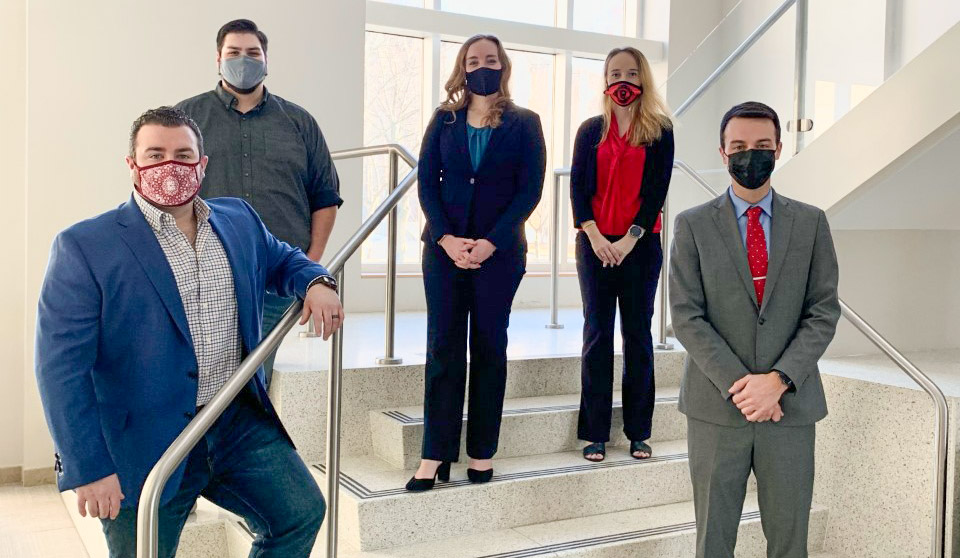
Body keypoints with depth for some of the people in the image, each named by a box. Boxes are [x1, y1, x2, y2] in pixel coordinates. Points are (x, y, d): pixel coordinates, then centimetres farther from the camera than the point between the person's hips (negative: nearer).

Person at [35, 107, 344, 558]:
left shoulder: (239, 220, 7)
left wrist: (315, 282, 2)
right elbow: (61, 368, -12)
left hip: (241, 423, 5)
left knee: (302, 512, 3)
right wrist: (90, 469, -16)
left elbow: (281, 259, 27)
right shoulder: (83, 247, -10)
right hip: (145, 447, -4)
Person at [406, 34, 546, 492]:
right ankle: (436, 455, 6)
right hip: (444, 249, 2)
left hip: (499, 251, -1)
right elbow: (427, 181, 3)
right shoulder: (444, 120, 9)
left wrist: (491, 243, -14)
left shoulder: (524, 123, 3)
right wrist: (446, 238, -12)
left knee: (489, 348, 5)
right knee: (442, 348, 0)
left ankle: (481, 453, 13)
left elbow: (530, 189, -4)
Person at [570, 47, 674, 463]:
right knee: (597, 335, 2)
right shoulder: (591, 130, 9)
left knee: (638, 335, 4)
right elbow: (577, 186, 3)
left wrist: (630, 239, -11)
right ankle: (595, 434, 7)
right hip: (595, 244, 1)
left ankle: (638, 433, 12)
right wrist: (594, 235, -10)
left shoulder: (659, 131, 5)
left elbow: (657, 191, -2)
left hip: (640, 245, -1)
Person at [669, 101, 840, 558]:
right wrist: (739, 385, -13)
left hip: (791, 405, 1)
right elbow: (687, 317, -4)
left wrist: (779, 379, -13)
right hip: (716, 406, -1)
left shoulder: (811, 223, 6)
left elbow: (824, 312, 1)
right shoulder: (692, 225, 1)